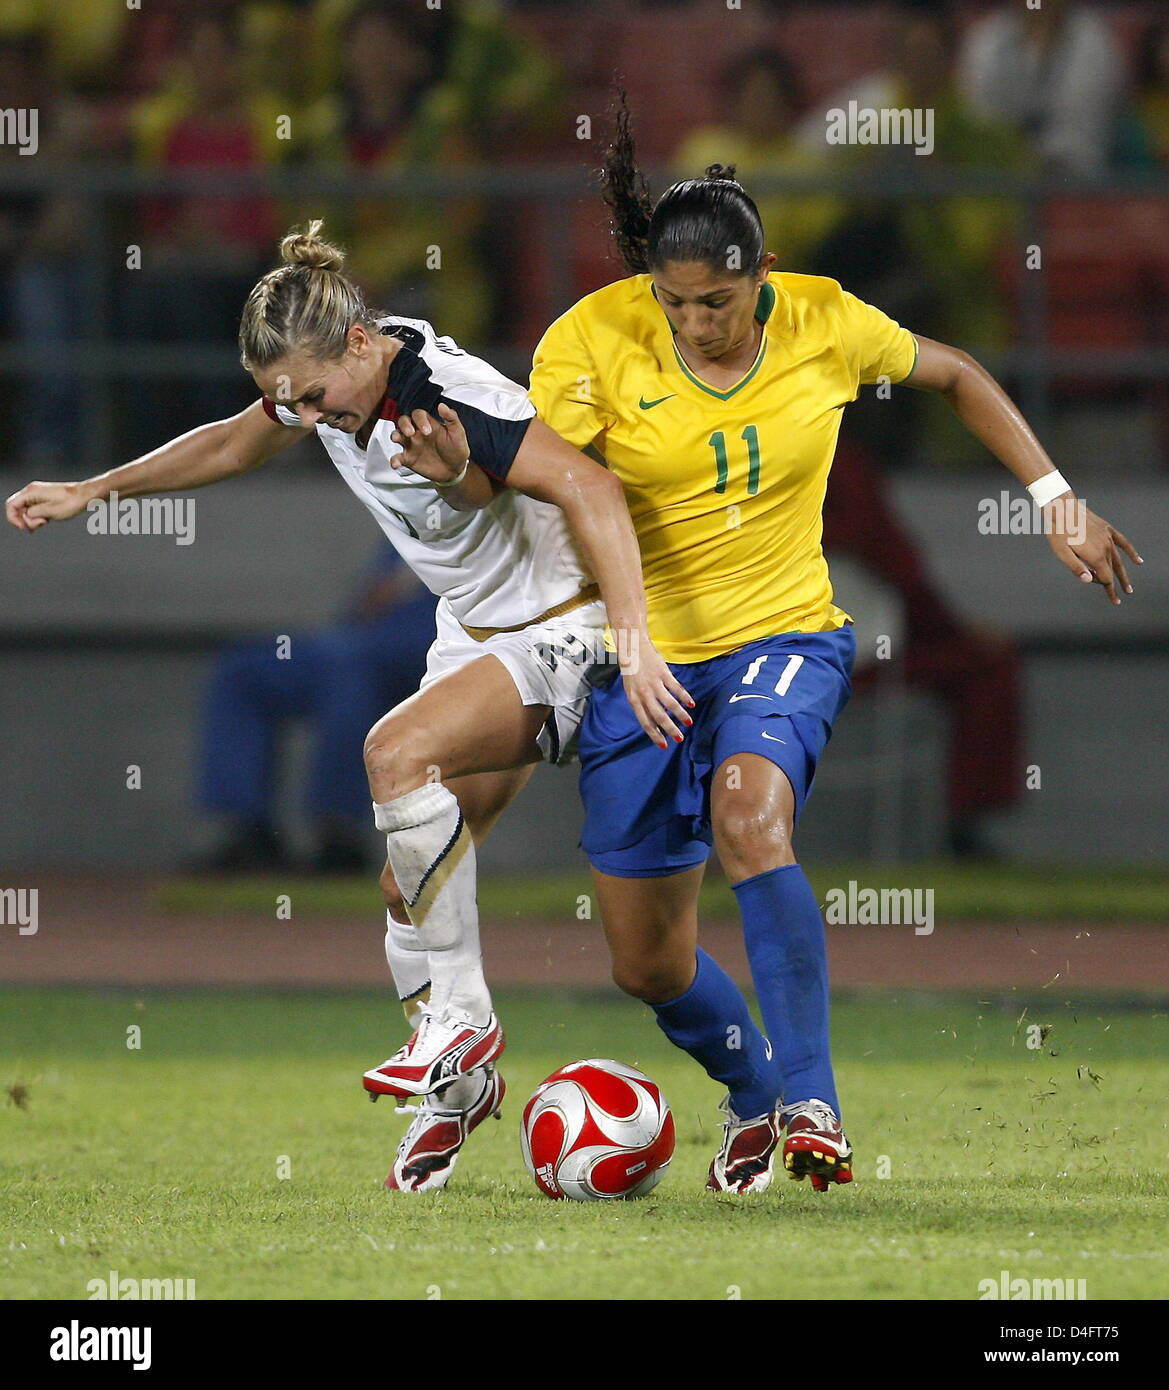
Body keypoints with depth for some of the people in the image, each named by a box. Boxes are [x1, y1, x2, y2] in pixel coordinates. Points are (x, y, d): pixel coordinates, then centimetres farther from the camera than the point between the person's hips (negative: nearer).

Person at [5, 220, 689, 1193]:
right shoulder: (330, 385, -4)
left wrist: (634, 642, -46)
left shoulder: (445, 398, -30)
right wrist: (92, 491, 22)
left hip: (561, 630, -9)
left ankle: (462, 1016, -19)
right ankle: (459, 1083, 21)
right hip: (473, 631, 9)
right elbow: (234, 445, 18)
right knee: (410, 884, 3)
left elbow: (590, 489, -39)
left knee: (397, 753, -30)